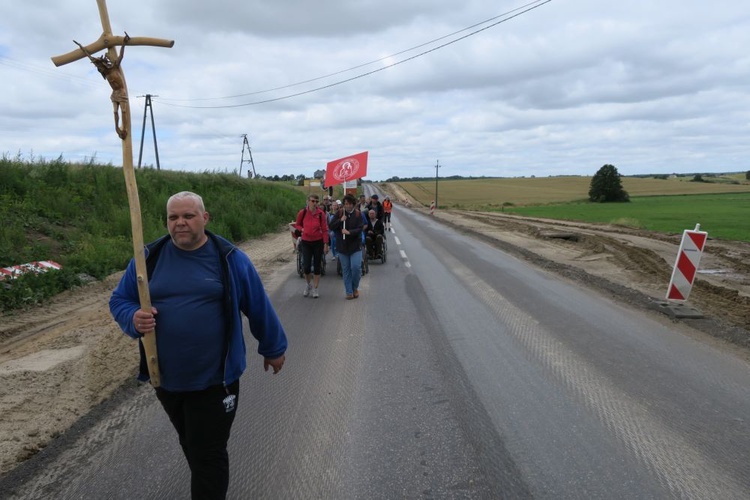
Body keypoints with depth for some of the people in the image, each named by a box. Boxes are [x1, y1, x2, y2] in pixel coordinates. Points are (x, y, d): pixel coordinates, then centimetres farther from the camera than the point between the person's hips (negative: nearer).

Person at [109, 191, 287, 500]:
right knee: (191, 446, 25)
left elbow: (259, 307, 0)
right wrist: (134, 318, -17)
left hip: (214, 380, -4)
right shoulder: (149, 257, -1)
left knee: (208, 455, 2)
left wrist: (273, 348, 8)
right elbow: (119, 300, 6)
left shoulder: (229, 258, -8)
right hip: (165, 378, 4)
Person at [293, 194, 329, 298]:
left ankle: (315, 289, 18)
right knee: (306, 267, -5)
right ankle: (308, 284, 25)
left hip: (318, 242, 0)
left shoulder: (321, 214, -7)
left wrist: (325, 244, -8)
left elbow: (325, 230, -3)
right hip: (306, 242, 0)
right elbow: (297, 225, 11)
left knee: (317, 266, 5)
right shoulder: (302, 213, -5)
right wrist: (302, 229, -11)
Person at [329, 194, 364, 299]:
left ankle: (355, 288, 15)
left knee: (356, 267, -11)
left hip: (355, 245, -2)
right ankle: (349, 292, 16)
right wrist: (340, 220, -16)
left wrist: (349, 232, -25)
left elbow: (360, 229, -9)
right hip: (342, 246, 2)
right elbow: (331, 227, -1)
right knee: (346, 269, 6)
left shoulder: (358, 214, -2)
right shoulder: (339, 213, 2)